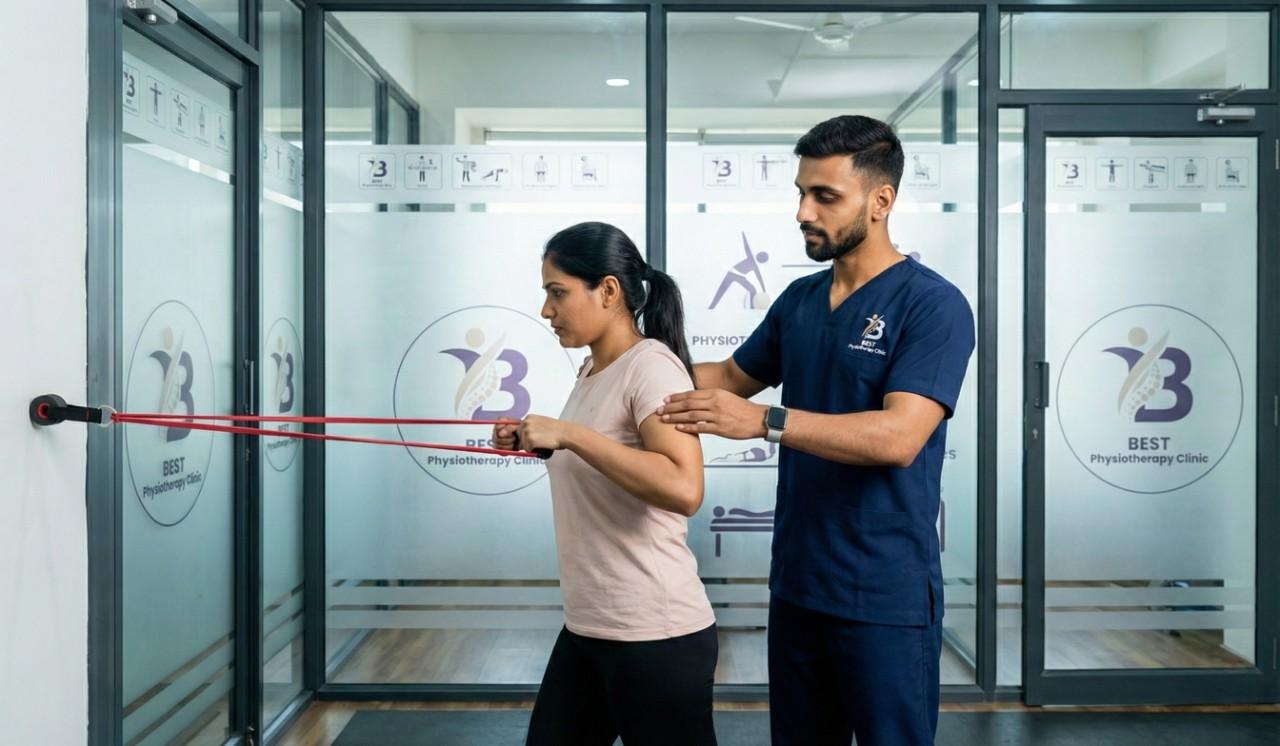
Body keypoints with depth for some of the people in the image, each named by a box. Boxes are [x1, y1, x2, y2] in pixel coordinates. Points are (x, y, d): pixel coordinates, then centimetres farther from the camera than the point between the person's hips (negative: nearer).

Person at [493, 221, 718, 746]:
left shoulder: (651, 366, -16)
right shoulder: (592, 370, 10)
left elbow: (684, 490, -30)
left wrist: (569, 434, -27)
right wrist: (537, 444, 8)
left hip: (656, 636, -8)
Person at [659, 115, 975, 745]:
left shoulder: (933, 305, -14)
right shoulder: (798, 300, 8)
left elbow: (897, 437, -25)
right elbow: (735, 375, 21)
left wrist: (764, 421, -31)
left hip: (885, 598, -6)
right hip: (795, 583, 7)